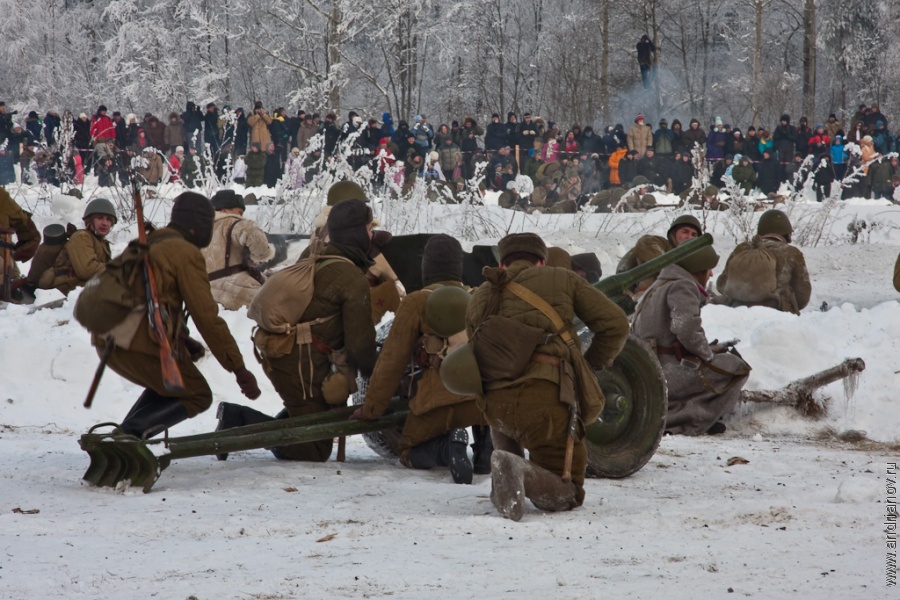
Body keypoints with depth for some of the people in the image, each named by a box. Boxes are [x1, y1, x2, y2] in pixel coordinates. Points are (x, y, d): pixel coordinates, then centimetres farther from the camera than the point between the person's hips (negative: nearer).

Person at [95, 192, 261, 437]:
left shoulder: (147, 245, 23)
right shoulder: (186, 253, -3)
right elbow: (207, 316, -8)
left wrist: (182, 340, 36)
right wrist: (239, 369, -7)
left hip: (108, 343, 8)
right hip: (144, 347, -8)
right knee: (197, 396, 9)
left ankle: (125, 432, 10)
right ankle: (129, 434, -12)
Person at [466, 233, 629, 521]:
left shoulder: (481, 295, 23)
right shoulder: (562, 279, 15)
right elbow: (615, 324, 11)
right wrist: (591, 365, 25)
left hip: (493, 403, 4)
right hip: (543, 394, -4)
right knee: (567, 495, 3)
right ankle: (522, 474, -27)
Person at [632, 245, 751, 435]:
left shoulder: (660, 286, 25)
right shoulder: (682, 287, -9)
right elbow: (687, 330, -25)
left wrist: (710, 350, 9)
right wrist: (709, 354, -8)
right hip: (664, 375, -10)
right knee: (735, 368, -11)